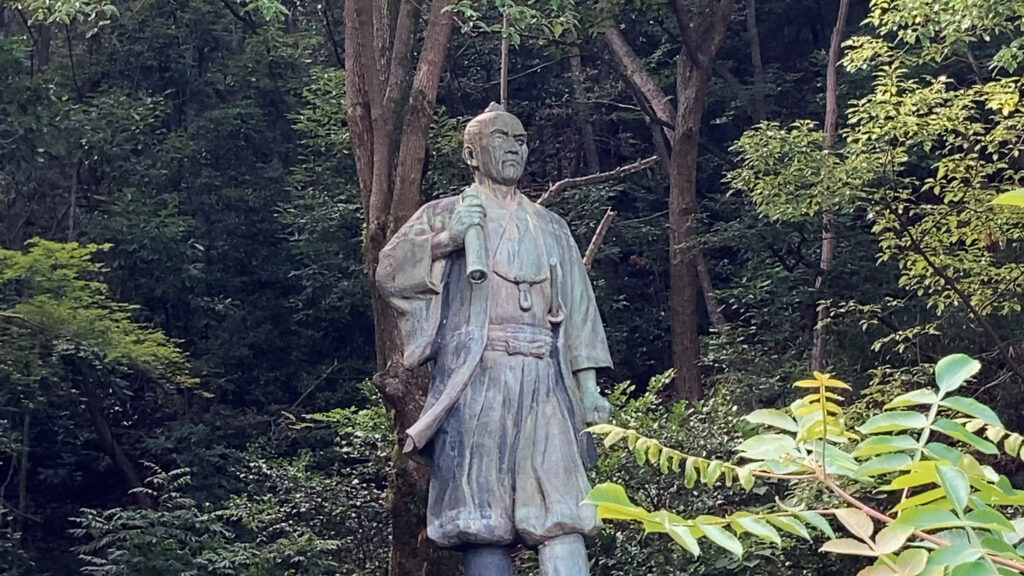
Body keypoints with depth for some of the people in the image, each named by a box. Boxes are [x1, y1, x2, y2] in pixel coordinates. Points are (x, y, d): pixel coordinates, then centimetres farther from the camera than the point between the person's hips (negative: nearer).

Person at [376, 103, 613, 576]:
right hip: (476, 376, -3)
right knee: (484, 516, -8)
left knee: (559, 509, -10)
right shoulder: (445, 213, 15)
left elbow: (577, 308, 18)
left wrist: (588, 383, 8)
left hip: (542, 378, 3)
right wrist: (444, 240, -11)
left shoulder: (550, 227, 24)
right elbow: (389, 271, 3)